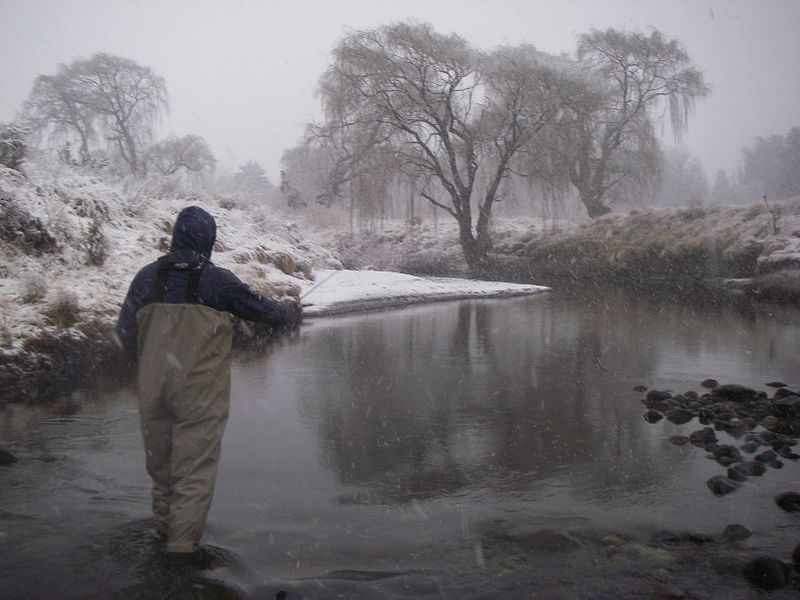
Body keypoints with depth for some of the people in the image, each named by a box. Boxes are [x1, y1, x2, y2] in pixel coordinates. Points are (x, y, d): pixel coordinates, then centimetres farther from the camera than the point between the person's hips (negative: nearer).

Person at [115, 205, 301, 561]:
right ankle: (183, 541, 8)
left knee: (160, 458, 20)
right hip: (201, 392, -4)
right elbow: (261, 310, 1)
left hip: (154, 388, 4)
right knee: (195, 464, 6)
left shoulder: (148, 277, 0)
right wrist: (290, 312, 22)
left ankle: (165, 524, 38)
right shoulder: (216, 280, -11)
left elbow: (125, 334, 6)